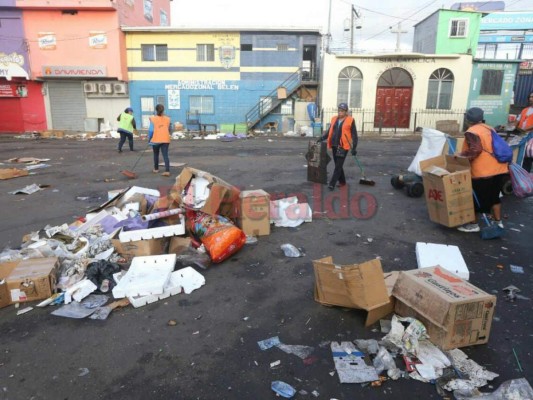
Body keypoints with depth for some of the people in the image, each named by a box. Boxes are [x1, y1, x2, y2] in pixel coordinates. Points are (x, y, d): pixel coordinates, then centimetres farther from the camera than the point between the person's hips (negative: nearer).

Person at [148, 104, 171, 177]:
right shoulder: (167, 119, 5)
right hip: (165, 140, 1)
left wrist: (149, 138, 6)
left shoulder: (153, 119, -5)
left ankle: (156, 169, 31)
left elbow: (151, 130, -7)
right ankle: (167, 171, -15)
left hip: (156, 140, -1)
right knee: (165, 155, -3)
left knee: (156, 154, 18)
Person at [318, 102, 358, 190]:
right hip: (334, 146, 6)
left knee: (338, 166, -5)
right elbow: (329, 132, 19)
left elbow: (354, 135, -4)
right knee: (338, 165, 14)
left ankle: (332, 184, -4)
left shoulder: (350, 120, -5)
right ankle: (342, 182, 28)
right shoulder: (334, 119, 10)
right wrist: (322, 138, 5)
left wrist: (354, 147, -10)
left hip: (343, 146, -6)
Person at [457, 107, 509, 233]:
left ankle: (473, 225, 14)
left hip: (484, 172, -8)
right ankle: (498, 222, 31)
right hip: (500, 169, 8)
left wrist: (462, 155, -11)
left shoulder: (471, 132, -11)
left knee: (475, 198, 6)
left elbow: (476, 150, -22)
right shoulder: (488, 128, 15)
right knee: (494, 196, 22)